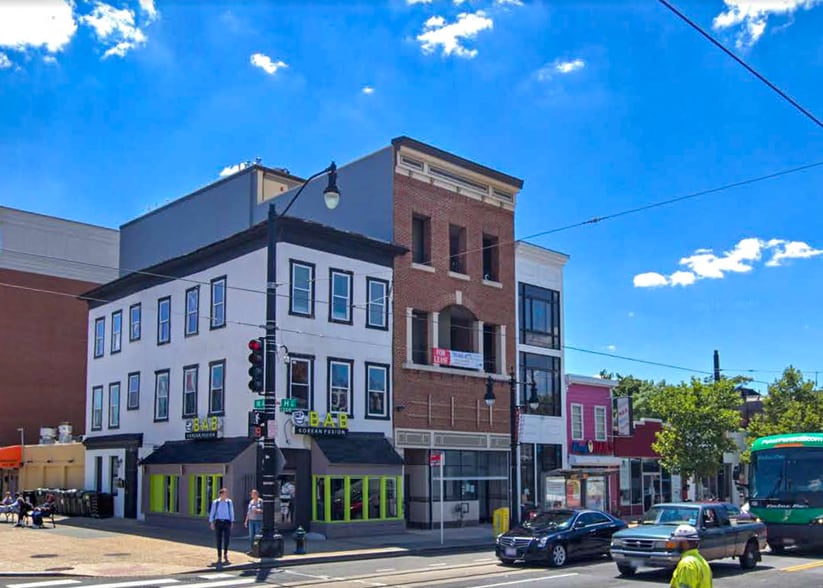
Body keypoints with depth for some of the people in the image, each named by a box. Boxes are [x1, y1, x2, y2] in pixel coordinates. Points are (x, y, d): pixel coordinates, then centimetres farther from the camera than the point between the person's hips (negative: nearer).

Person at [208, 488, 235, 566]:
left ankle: (225, 556, 16)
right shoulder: (215, 502, -1)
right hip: (218, 522, -1)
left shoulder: (229, 502, 3)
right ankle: (219, 558, 14)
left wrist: (232, 522, 8)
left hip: (227, 522, 1)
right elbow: (212, 512, 3)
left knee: (227, 539, -2)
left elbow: (231, 512, 9)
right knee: (219, 540, 4)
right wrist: (211, 522, -1)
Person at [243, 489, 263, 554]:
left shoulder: (261, 501, -5)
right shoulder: (251, 502, 13)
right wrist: (246, 521, 14)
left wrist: (258, 510, -24)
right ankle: (251, 549, 10)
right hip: (251, 520, 6)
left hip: (258, 520, -6)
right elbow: (248, 512, 17)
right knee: (251, 536, 3)